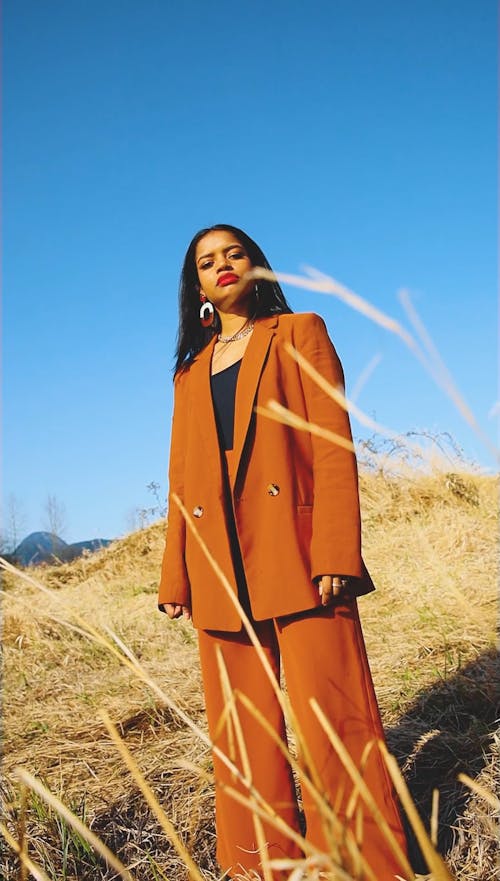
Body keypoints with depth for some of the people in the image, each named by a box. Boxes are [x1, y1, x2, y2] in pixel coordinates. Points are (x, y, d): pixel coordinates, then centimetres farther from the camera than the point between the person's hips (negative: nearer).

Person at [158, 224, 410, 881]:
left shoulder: (300, 334, 9)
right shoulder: (191, 370, 21)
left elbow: (333, 446, -2)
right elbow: (183, 477, 18)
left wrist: (334, 553, -14)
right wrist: (175, 577, 10)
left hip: (294, 550, -4)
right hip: (219, 566, 4)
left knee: (331, 716, -7)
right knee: (241, 729, 7)